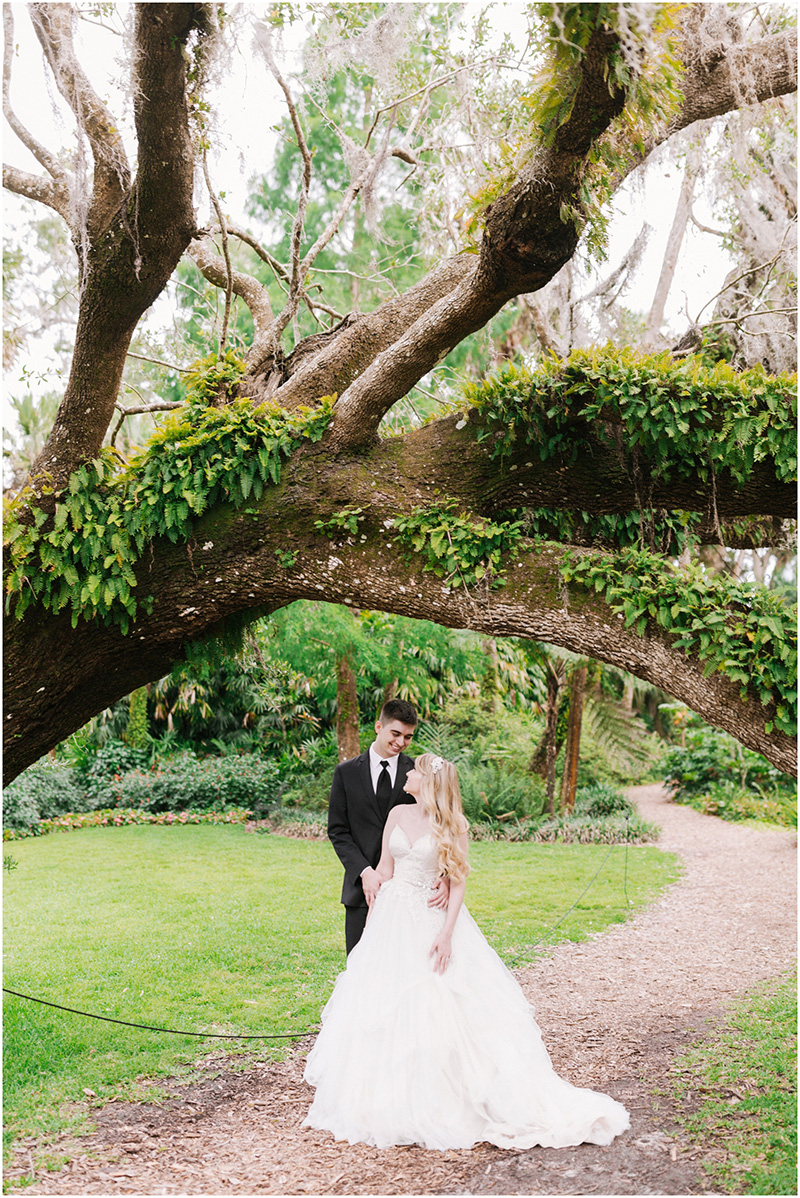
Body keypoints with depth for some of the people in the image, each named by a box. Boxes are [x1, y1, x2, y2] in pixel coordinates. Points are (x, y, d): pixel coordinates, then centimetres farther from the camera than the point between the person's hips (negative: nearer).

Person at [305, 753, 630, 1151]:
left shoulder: (451, 825, -7)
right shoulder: (398, 815, 5)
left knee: (436, 1008, -5)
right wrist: (371, 924, 7)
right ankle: (390, 1097, 20)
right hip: (393, 921, 4)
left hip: (432, 922, -4)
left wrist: (446, 934, -18)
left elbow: (458, 882, -9)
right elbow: (384, 871, 9)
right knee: (386, 1009, 5)